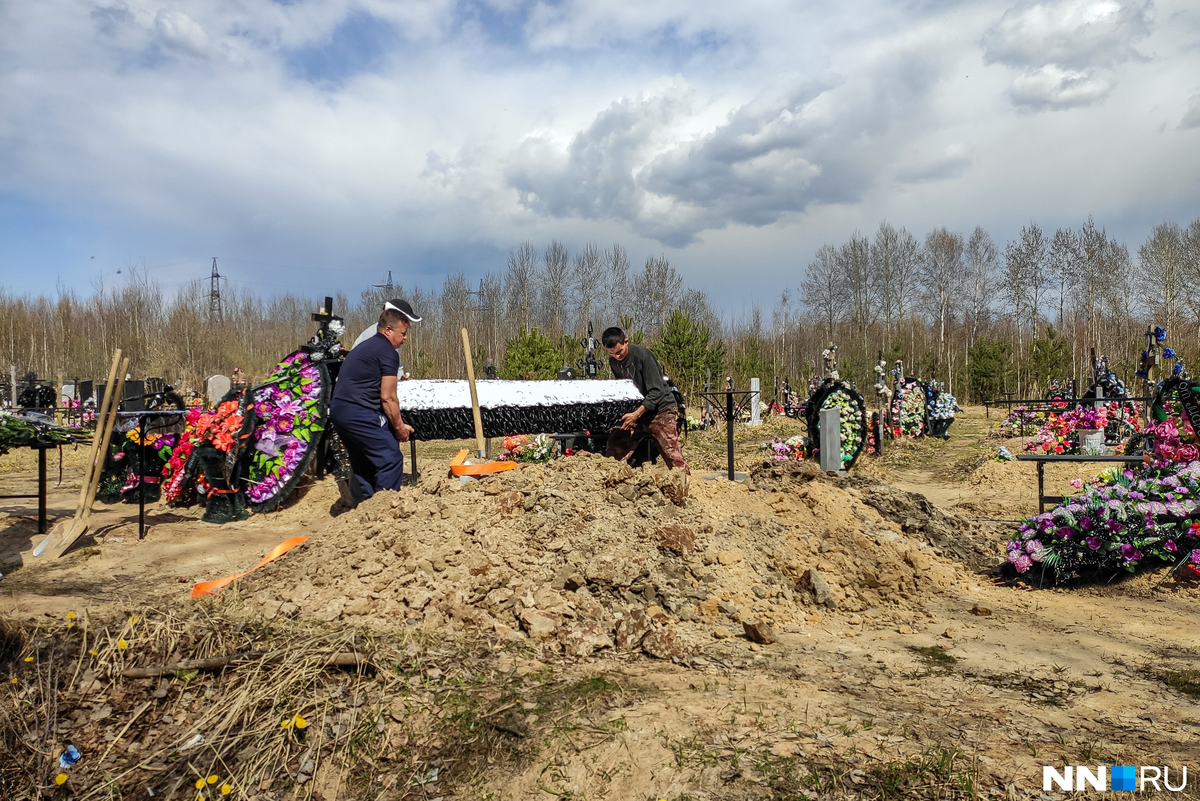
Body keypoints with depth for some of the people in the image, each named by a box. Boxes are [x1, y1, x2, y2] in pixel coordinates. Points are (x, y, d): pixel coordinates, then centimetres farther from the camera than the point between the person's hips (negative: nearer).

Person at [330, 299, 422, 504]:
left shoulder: (365, 347, 23)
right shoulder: (388, 352, -7)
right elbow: (387, 397, -10)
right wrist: (399, 427, 2)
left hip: (338, 409, 10)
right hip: (359, 414, -10)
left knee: (363, 464, 19)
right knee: (391, 459, -3)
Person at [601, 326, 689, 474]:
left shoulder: (642, 355, -20)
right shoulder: (613, 361, 0)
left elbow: (656, 391, -22)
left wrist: (636, 414, -29)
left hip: (660, 409, -6)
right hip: (634, 410, 6)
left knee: (672, 455, -13)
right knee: (613, 451, 1)